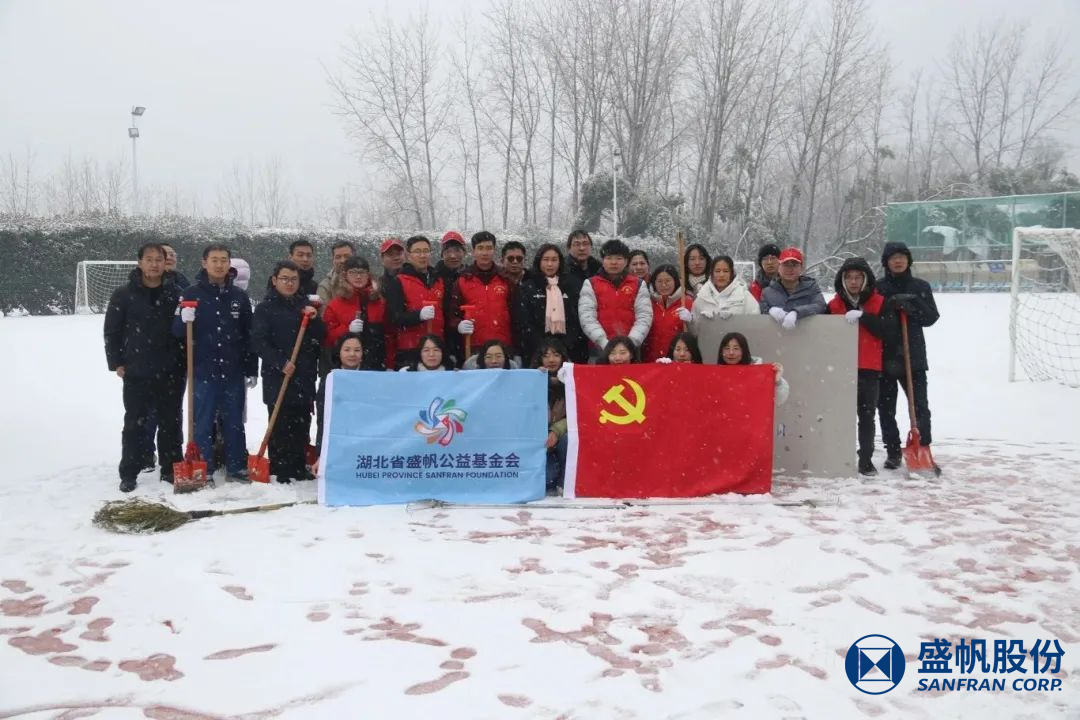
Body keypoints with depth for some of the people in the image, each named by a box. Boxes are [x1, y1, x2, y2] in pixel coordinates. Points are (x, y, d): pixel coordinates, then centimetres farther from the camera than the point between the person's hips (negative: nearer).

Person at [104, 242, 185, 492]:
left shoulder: (176, 293, 2)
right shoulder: (123, 294, -2)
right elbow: (112, 331, 1)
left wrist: (184, 362, 3)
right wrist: (116, 363, -3)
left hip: (170, 373, 1)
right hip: (136, 373, -1)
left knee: (170, 423, 9)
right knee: (134, 424, 6)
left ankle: (170, 469, 20)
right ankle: (129, 474, 14)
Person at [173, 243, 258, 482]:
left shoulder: (239, 297, 8)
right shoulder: (191, 294, 0)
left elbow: (249, 336, 10)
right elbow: (177, 331, 0)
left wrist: (252, 370, 8)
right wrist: (183, 320, -23)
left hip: (233, 371, 2)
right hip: (203, 371, -2)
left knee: (234, 422, 9)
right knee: (203, 423, 3)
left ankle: (237, 468, 18)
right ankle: (203, 470, 11)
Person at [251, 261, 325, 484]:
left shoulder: (305, 305, 15)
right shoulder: (265, 308, 0)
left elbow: (321, 338, 11)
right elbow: (258, 342, -9)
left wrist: (314, 319, -7)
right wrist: (280, 363, -19)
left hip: (305, 375, 5)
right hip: (277, 376, -5)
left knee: (302, 424, 8)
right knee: (280, 425, -4)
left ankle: (299, 467, 16)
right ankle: (280, 470, 1)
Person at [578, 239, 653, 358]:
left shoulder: (639, 285, 10)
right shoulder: (590, 284, 7)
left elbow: (644, 317, 1)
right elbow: (587, 318, -4)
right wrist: (604, 343, -16)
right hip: (599, 350, -1)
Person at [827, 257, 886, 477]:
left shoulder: (879, 302, 2)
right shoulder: (834, 305, 4)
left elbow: (885, 330, -10)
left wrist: (863, 316, -21)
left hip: (869, 368, 0)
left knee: (867, 415, 6)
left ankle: (866, 459, 13)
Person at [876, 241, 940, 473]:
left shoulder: (920, 287, 7)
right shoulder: (878, 288, 3)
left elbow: (932, 317, 0)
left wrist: (911, 305, -13)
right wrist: (891, 306, -16)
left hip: (913, 356, 0)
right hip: (884, 356, 0)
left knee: (920, 406, -5)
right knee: (886, 407, 6)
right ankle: (893, 452, 18)